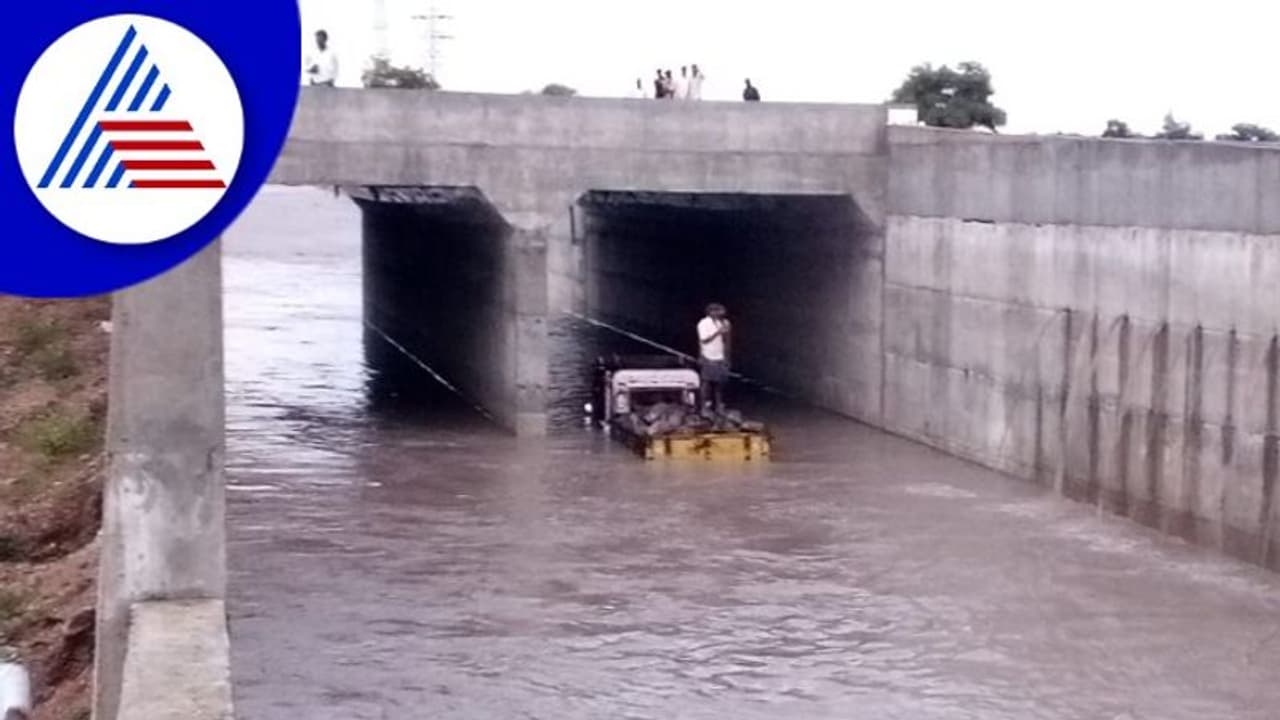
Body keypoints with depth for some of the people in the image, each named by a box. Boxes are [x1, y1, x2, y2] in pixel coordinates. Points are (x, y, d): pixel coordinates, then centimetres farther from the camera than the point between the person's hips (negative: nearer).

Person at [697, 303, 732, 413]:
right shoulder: (703, 323, -9)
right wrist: (718, 332, -18)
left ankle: (720, 407, 8)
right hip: (708, 359, -4)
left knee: (720, 383, 2)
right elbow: (704, 340, -12)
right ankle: (706, 405, 8)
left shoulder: (725, 323, 4)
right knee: (707, 382, 0)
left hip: (721, 359, 4)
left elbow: (726, 341, 9)